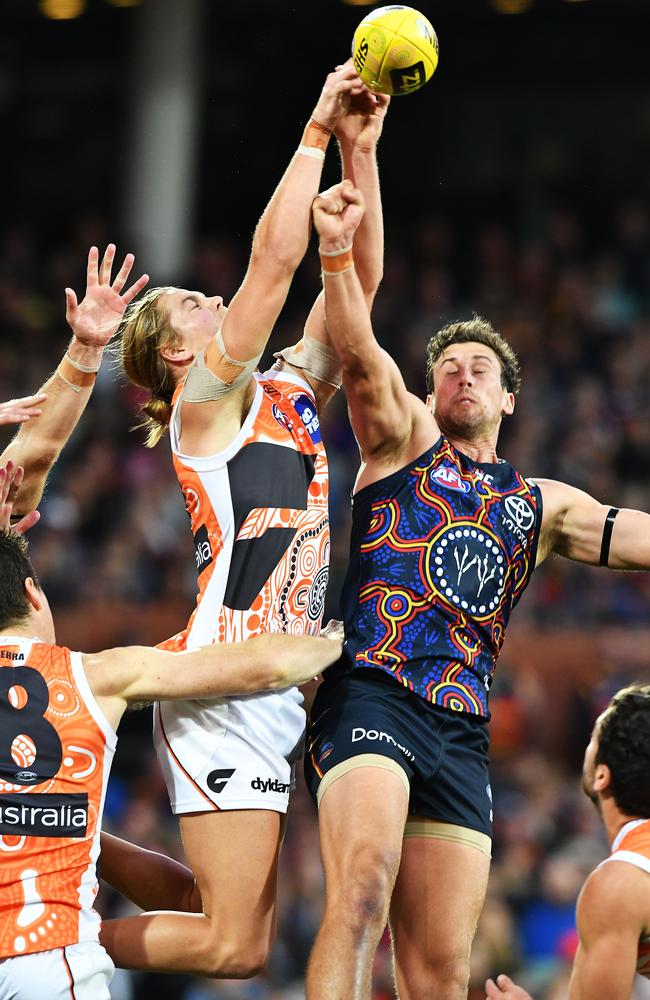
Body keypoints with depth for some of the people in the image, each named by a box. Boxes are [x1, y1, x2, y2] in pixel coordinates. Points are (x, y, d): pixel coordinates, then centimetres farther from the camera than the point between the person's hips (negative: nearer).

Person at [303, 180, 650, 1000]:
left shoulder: (544, 506, 25)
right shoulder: (403, 440, 14)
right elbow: (360, 356, -3)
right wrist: (337, 253, -20)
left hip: (461, 733, 4)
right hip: (371, 696, -4)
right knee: (364, 886, -30)